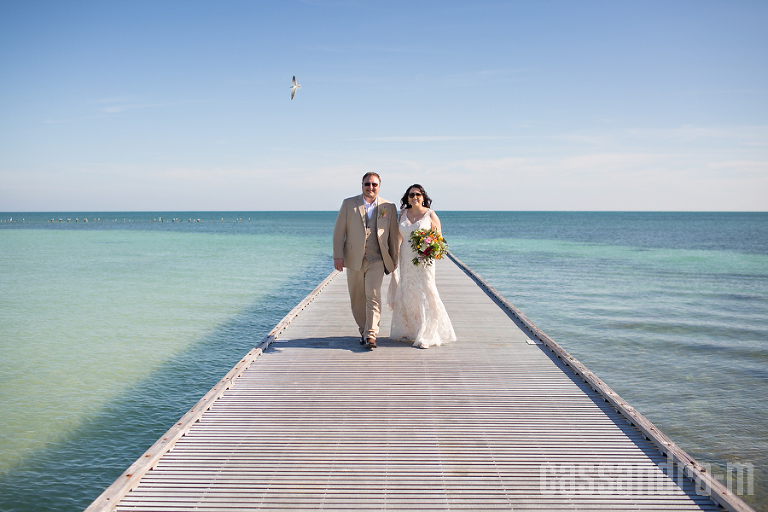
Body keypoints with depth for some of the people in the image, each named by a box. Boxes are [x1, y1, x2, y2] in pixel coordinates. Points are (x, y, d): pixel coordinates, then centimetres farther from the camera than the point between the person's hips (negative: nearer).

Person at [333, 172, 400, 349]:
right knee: (357, 299, 8)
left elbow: (393, 235, 10)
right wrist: (338, 255, -5)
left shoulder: (389, 207, 5)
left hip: (377, 261, -1)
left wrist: (394, 258, 10)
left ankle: (371, 335, -12)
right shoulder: (349, 204, 4)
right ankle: (363, 331, 24)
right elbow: (339, 231, 2)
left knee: (373, 296, -13)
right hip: (354, 259, 1)